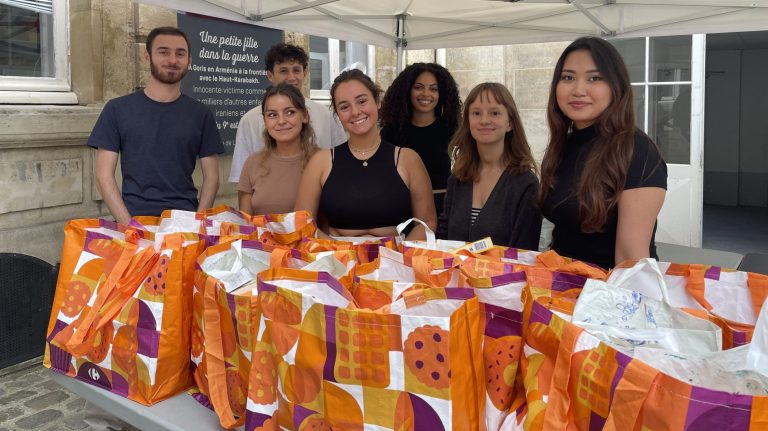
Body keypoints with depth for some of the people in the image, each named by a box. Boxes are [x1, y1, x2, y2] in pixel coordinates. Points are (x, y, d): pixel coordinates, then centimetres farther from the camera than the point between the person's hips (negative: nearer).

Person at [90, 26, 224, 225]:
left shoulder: (200, 114, 8)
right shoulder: (117, 109, 6)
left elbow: (211, 176, 8)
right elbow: (104, 176, 4)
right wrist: (128, 224, -9)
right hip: (134, 220, 0)